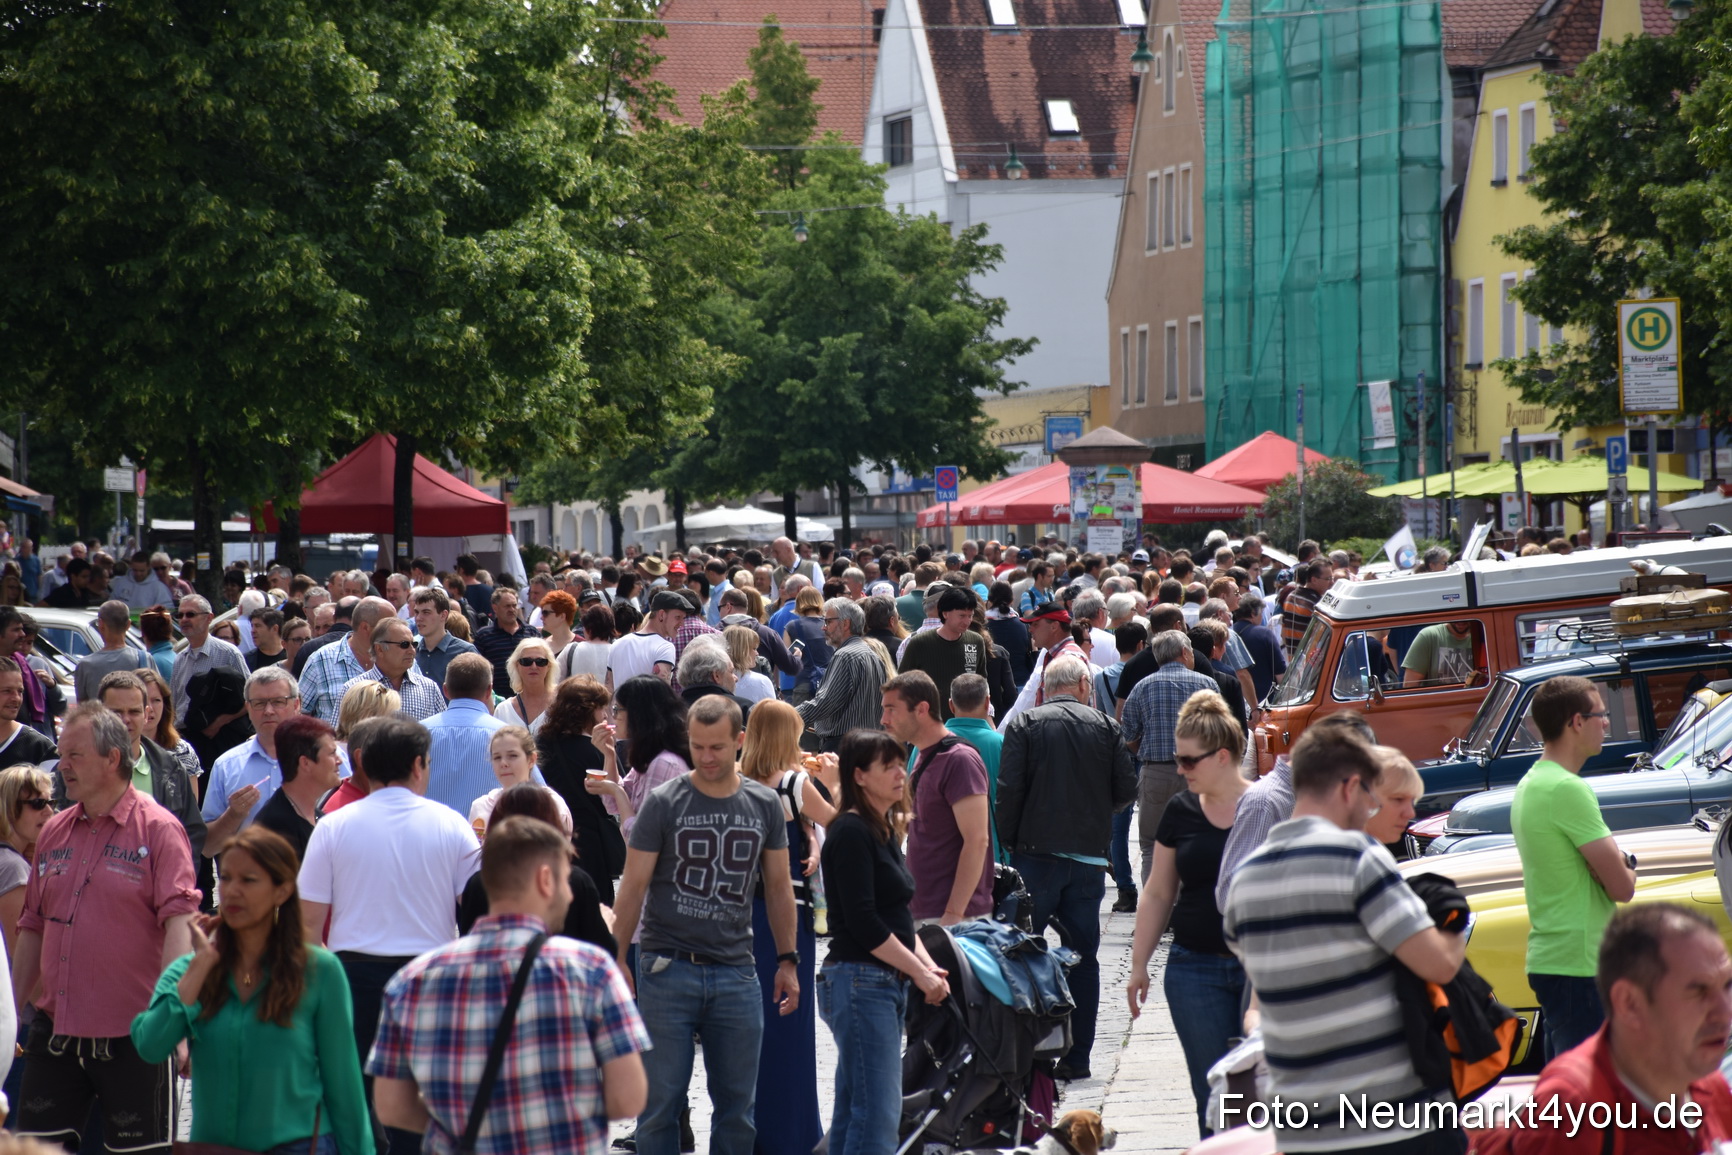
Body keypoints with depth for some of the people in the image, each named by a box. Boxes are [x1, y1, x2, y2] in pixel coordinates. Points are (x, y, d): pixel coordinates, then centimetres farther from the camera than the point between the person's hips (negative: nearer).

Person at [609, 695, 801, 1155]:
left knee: (737, 1107, 6)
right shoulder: (663, 804, -3)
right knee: (661, 1102, -1)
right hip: (668, 969, -3)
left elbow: (778, 885, 14)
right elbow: (633, 887, -1)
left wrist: (787, 960, 11)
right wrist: (617, 959, -5)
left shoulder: (764, 805, 6)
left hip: (735, 974, 3)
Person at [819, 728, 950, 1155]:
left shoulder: (885, 831, 16)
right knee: (879, 1116, -14)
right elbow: (862, 921, -17)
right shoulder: (851, 832, -12)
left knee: (852, 1114, 10)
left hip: (888, 983, 10)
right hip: (859, 980, -10)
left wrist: (926, 962, 4)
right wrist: (919, 972, -13)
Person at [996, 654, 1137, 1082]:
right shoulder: (1106, 726, 3)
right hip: (1089, 854, 2)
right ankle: (1077, 1057, 7)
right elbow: (1127, 790, 2)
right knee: (1084, 958, 7)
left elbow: (1009, 790, -9)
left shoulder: (1024, 724, -2)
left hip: (1037, 853, -2)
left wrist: (1008, 841, 0)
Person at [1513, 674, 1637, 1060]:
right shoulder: (1568, 789, -17)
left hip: (1546, 959, 10)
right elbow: (1622, 886, -16)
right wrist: (1626, 866, 4)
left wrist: (1617, 862, 1)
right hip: (1579, 966, -10)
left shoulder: (1530, 783, 13)